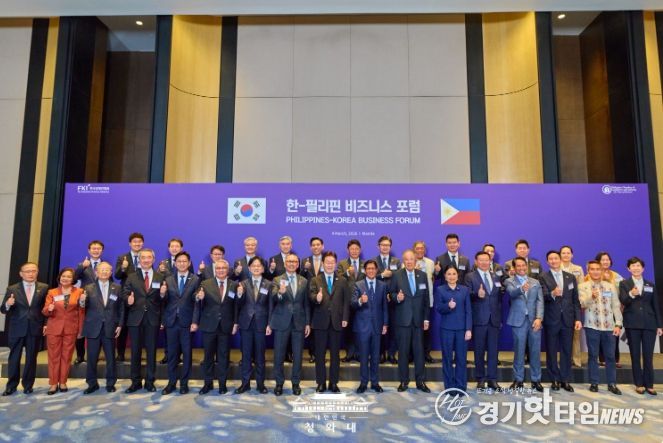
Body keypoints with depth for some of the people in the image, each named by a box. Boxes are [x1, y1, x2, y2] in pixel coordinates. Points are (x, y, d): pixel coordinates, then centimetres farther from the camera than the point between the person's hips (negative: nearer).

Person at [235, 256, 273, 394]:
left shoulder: (268, 284, 0)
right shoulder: (244, 283, 2)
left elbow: (270, 306, 0)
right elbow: (240, 305, -3)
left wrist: (269, 324, -5)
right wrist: (239, 295, -23)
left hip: (261, 323, -1)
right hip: (246, 323, 1)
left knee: (260, 354, 8)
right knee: (246, 354, 7)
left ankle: (260, 383, 19)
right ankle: (245, 383, 18)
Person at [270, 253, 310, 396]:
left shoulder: (304, 281, 7)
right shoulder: (277, 280, -1)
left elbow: (306, 304, 9)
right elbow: (273, 299, -17)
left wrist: (308, 323, 5)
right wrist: (280, 293, -39)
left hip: (299, 322, 2)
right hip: (282, 322, -2)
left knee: (297, 355, 7)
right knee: (279, 355, 5)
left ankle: (296, 383, 21)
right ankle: (279, 383, 20)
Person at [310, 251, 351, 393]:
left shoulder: (343, 281, 9)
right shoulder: (315, 280, 6)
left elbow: (346, 301, 5)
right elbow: (311, 296, -9)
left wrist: (345, 318, -3)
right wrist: (316, 298, -31)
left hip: (337, 321, 1)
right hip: (320, 321, -1)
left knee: (335, 353, 7)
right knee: (320, 353, 5)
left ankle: (334, 382, 18)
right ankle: (321, 382, 16)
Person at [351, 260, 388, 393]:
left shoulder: (383, 285, 6)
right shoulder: (358, 285, -1)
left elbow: (385, 306, 8)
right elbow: (353, 304, -11)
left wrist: (385, 324, 4)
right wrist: (360, 301, -33)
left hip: (377, 325, 2)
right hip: (363, 325, -2)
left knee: (376, 356, 9)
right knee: (364, 356, 5)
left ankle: (375, 382, 22)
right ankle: (363, 383, 17)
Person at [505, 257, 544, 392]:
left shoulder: (535, 282, 12)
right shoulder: (510, 281, 3)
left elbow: (540, 301, 3)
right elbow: (512, 293, -18)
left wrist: (539, 318, -11)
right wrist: (521, 289, -41)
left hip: (534, 320, 2)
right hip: (518, 320, -2)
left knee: (535, 351, 7)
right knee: (519, 351, 4)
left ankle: (536, 380, 18)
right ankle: (518, 379, 14)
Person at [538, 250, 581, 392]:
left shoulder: (571, 277, 8)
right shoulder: (543, 278, -2)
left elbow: (575, 300, 7)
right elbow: (543, 297, -16)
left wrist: (578, 318, 0)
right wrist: (552, 294, -37)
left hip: (568, 319, 2)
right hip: (551, 319, -2)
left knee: (567, 351, 7)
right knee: (551, 351, 6)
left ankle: (565, 380, 18)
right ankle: (555, 380, 17)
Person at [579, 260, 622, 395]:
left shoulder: (610, 286, 9)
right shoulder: (583, 286, 1)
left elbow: (616, 306, 8)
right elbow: (582, 304, -12)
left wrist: (618, 324, 0)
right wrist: (591, 297, -31)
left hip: (609, 326, 2)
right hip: (592, 326, -2)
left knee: (610, 356, 6)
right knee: (593, 355, 4)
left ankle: (612, 384, 16)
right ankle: (594, 383, 12)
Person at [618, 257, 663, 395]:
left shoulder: (650, 285, 12)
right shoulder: (624, 284, 4)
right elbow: (623, 301, -11)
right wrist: (631, 294, -32)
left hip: (649, 324, 2)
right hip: (632, 324, -2)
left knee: (648, 355, 2)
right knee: (635, 355, 4)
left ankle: (649, 385, 11)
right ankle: (639, 384, 11)